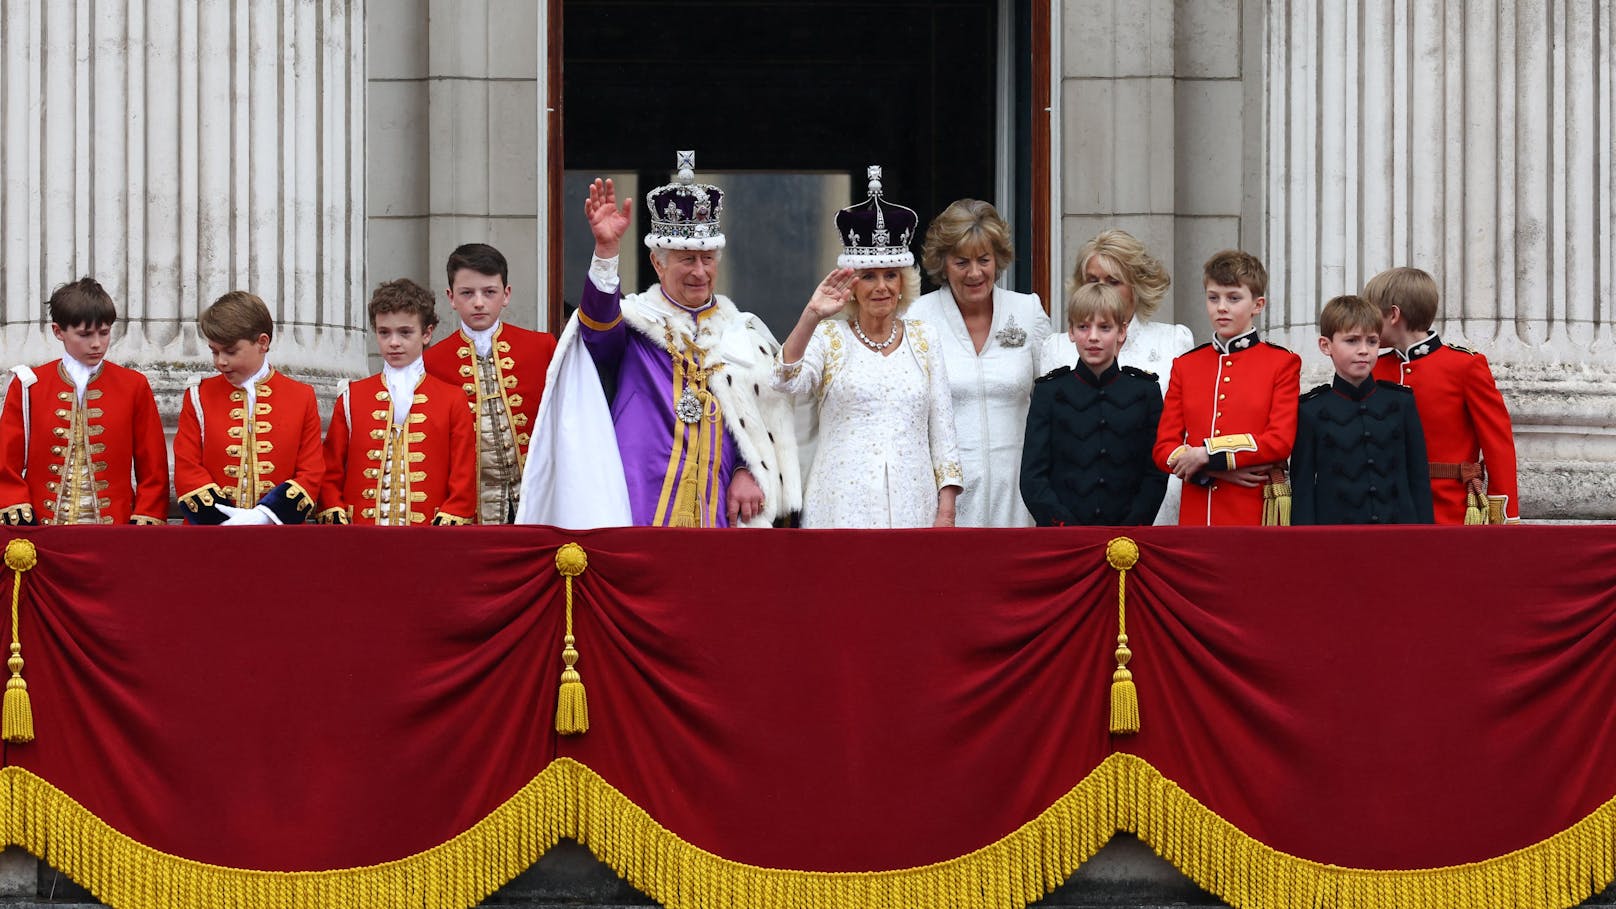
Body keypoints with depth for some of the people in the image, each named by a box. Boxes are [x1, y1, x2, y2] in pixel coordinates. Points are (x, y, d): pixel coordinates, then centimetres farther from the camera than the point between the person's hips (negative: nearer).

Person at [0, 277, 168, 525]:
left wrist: (144, 528, -3)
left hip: (115, 532, 0)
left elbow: (153, 468, 6)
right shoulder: (28, 386, 5)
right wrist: (21, 525, -6)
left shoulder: (134, 387, 5)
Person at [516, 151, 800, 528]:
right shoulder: (634, 323, 6)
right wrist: (606, 250, -33)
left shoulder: (744, 336, 17)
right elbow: (598, 323, -17)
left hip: (717, 512, 3)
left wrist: (748, 472, 0)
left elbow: (767, 418, 17)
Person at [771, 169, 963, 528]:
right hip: (844, 508, -2)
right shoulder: (829, 337, 5)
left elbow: (941, 427, 11)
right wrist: (811, 316, -27)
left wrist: (946, 510, 4)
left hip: (912, 504, 2)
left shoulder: (923, 337, 12)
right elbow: (787, 381, -15)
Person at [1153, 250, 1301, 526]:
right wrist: (1217, 470, -10)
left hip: (1258, 513, -3)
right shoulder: (1185, 366, 13)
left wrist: (1206, 455, -11)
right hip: (1197, 514, 3)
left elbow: (1280, 441, -7)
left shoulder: (1282, 363, 4)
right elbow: (1164, 448, 8)